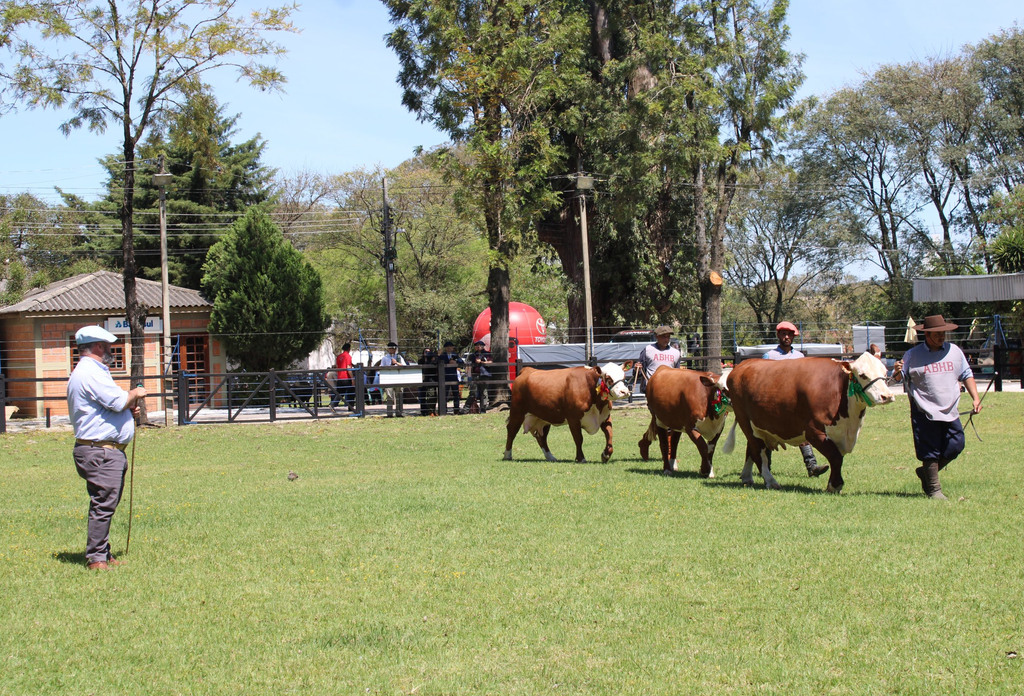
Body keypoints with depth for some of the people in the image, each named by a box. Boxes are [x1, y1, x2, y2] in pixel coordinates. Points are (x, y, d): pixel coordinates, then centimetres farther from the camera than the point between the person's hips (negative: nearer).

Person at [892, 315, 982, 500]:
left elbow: (966, 375, 17)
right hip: (924, 413, -4)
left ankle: (925, 472, 24)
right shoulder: (913, 355, -2)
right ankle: (934, 490, 8)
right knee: (930, 452, -3)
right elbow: (900, 378, 1)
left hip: (950, 412, 4)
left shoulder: (954, 351, 8)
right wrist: (897, 372, -23)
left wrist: (975, 398, 8)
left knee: (955, 447, 2)